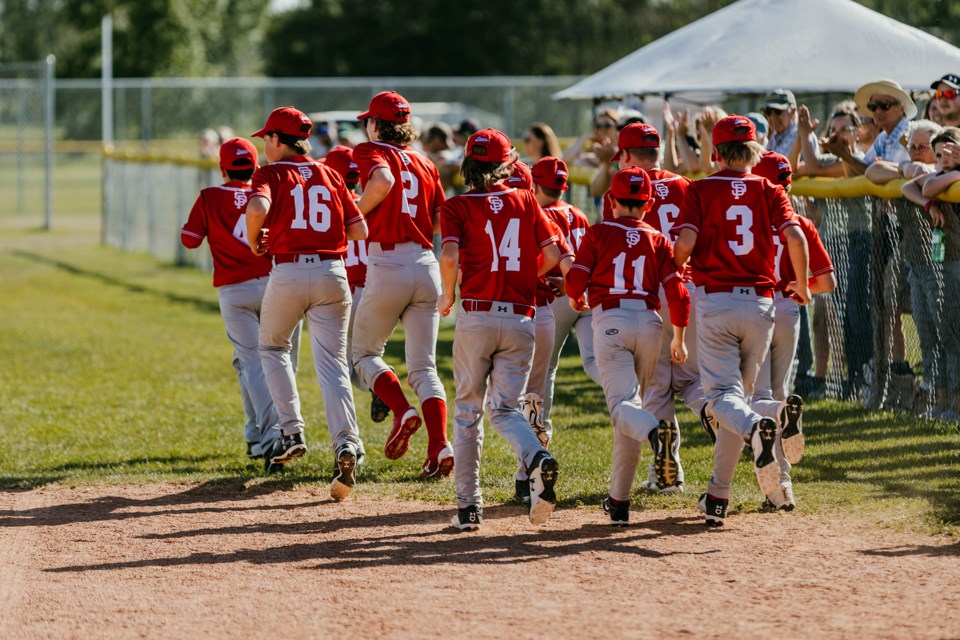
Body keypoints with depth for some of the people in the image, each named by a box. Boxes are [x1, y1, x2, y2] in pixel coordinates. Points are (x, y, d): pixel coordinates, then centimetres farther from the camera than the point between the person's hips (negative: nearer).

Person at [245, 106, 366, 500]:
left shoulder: (271, 174, 1)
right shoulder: (329, 176, 14)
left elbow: (258, 207, -22)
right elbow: (359, 230, 9)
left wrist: (254, 239, -4)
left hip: (288, 272, -3)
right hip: (333, 273, 3)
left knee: (272, 348, 23)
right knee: (332, 364, -1)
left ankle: (292, 432, 11)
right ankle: (345, 445, -22)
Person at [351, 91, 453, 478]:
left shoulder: (370, 151, 0)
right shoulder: (425, 164, 15)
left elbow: (383, 181, -23)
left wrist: (357, 213, -8)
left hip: (388, 267, -5)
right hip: (427, 267, 5)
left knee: (365, 352, 15)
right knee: (423, 368, 6)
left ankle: (402, 412, -9)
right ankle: (439, 444, -12)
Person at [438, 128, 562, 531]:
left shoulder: (457, 207, 0)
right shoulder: (525, 201, 9)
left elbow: (450, 256, -16)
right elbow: (552, 255, 4)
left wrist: (447, 295, 1)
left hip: (476, 316, -2)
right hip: (521, 318, 2)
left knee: (468, 410, 10)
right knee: (505, 408, 5)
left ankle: (468, 505, 7)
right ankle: (537, 458, -27)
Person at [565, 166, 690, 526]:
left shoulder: (598, 233, 4)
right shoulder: (657, 240, 10)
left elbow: (575, 282, -2)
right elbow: (677, 294, 3)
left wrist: (576, 302, 22)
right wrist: (679, 340, 14)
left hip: (610, 322, -3)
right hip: (649, 322, 3)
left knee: (623, 403, -13)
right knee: (632, 402, 14)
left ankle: (656, 433, -51)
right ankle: (618, 500, 16)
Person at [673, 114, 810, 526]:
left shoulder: (701, 190, 2)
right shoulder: (769, 191, 6)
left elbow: (686, 242, -11)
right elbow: (794, 237, -6)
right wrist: (801, 287, 9)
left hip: (715, 302, -3)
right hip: (760, 303, 3)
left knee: (723, 394, -6)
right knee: (739, 393, 13)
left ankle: (756, 430, -41)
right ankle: (718, 497, 14)